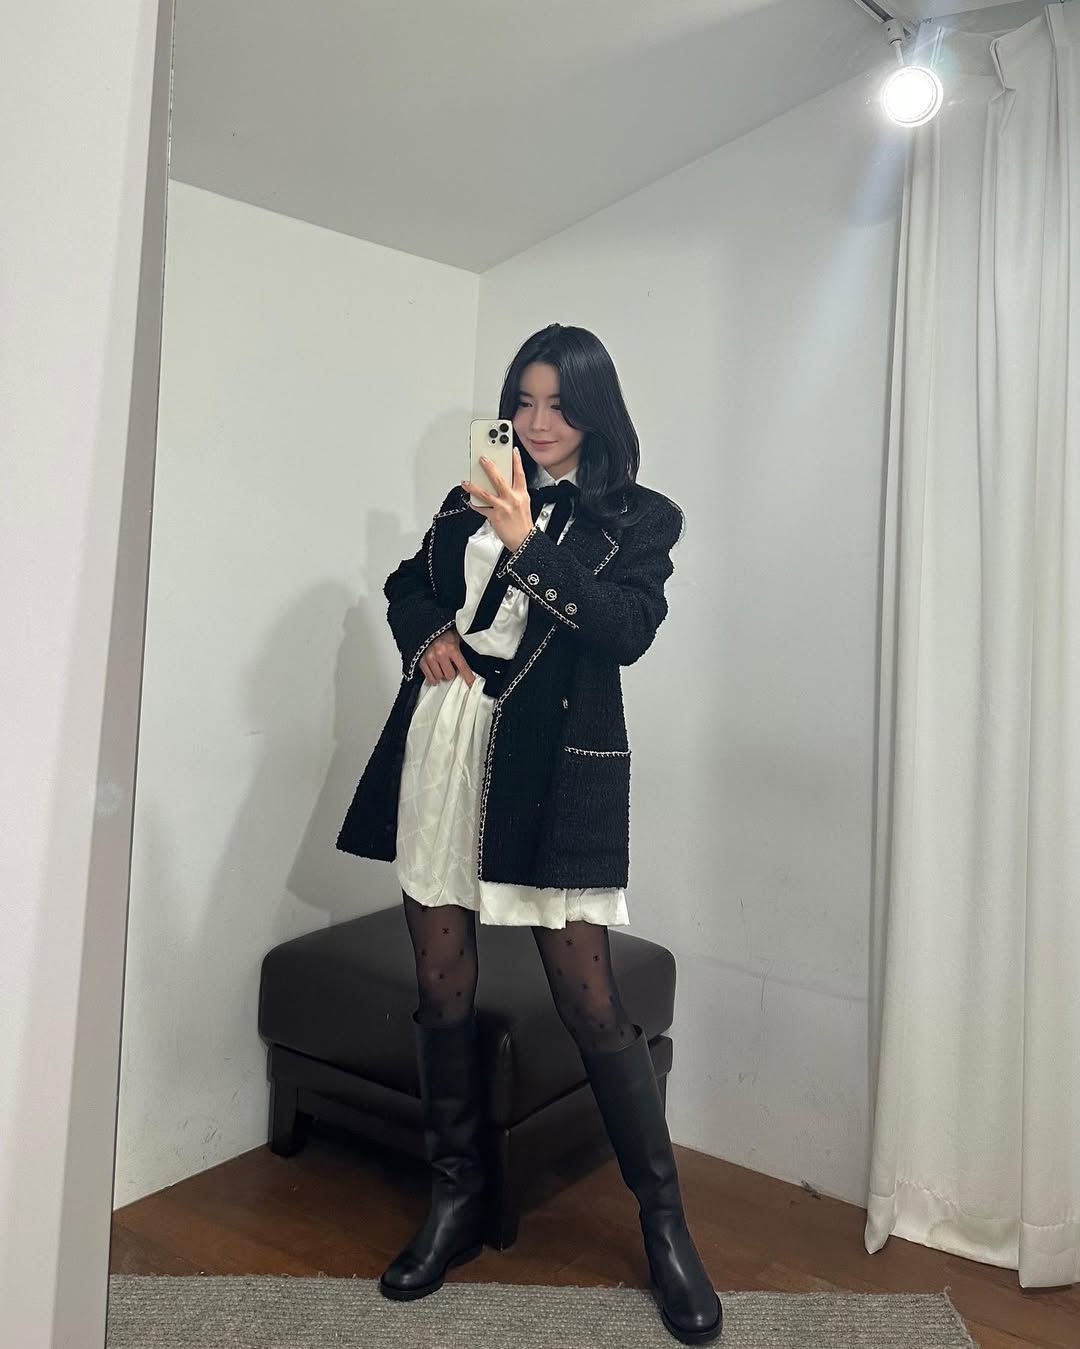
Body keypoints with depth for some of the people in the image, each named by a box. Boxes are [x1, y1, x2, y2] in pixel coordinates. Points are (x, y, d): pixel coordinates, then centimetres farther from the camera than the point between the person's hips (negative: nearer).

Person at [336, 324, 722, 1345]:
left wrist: (530, 545, -18)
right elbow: (407, 586, 25)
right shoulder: (471, 502, 15)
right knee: (442, 986, 8)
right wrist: (427, 631, 3)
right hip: (441, 748, 4)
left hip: (552, 766, -4)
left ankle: (665, 1223, 15)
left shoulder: (639, 518, 5)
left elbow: (627, 630, -10)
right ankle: (455, 1202, 26)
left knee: (591, 1001, -4)